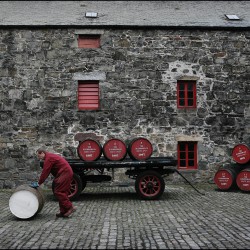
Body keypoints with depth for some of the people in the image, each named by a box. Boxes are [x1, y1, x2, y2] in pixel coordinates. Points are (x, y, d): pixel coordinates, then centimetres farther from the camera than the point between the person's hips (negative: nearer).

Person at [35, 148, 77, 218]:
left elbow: (45, 172, -15)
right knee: (62, 192, 11)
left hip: (64, 174, -11)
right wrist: (40, 182, 18)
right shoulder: (50, 156, 22)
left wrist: (39, 183, -8)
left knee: (58, 192, -10)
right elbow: (46, 171, 22)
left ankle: (70, 207, -10)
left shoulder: (48, 158, -11)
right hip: (68, 173, 11)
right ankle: (64, 212, 13)